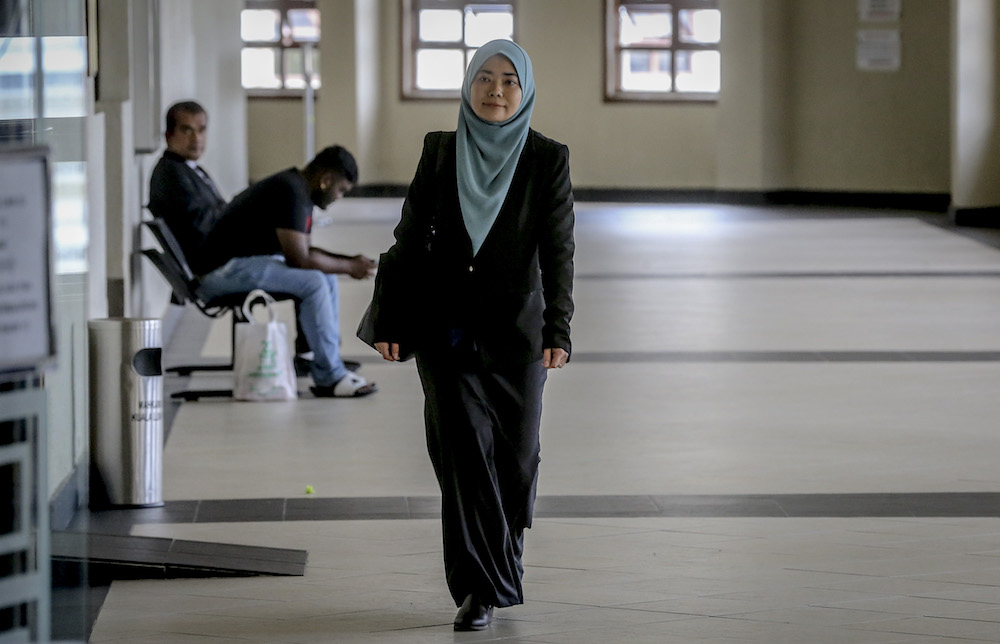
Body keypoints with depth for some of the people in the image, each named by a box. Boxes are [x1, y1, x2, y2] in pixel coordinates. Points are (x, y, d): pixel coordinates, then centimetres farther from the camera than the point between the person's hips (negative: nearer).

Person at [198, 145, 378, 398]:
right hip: (220, 270, -11)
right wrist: (349, 267, -11)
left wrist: (348, 261, 10)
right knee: (313, 282, -23)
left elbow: (305, 251, 22)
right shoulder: (291, 193, -20)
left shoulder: (299, 189, 14)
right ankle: (330, 377, -17)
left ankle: (330, 366, 7)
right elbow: (299, 259, -22)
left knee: (326, 277, 11)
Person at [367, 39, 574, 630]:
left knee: (515, 454, 5)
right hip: (447, 328, 0)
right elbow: (410, 238, 5)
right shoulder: (440, 152, 4)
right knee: (463, 447, -9)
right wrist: (389, 320, 0)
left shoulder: (548, 160, -1)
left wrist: (558, 329, -16)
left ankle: (503, 557, 32)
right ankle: (480, 588, -8)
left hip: (516, 331, 0)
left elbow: (558, 249, -6)